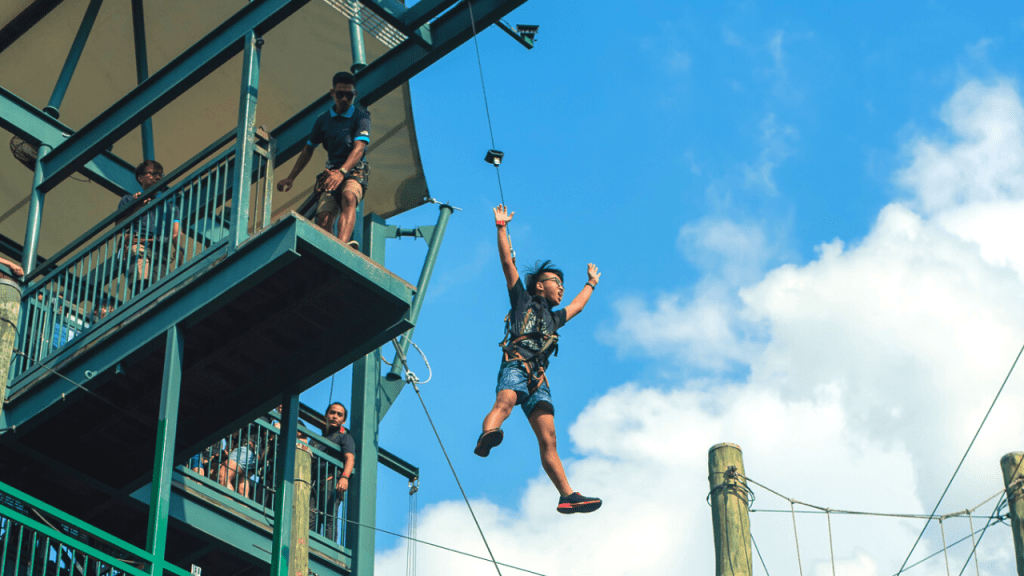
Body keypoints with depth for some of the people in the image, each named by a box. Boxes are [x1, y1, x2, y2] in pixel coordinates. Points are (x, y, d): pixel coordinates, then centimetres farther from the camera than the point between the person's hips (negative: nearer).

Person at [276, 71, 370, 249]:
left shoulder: (361, 116, -1)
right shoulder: (323, 120, 13)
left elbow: (359, 148, -17)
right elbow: (308, 149, 24)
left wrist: (342, 171, -33)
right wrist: (290, 178, 20)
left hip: (354, 172, -5)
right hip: (331, 173, 5)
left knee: (349, 197, -38)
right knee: (324, 220, -20)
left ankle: (342, 244, -60)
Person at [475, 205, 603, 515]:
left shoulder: (553, 318, 38)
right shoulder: (523, 300, 22)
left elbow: (577, 306, 57)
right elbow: (507, 261, 16)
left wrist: (591, 283, 69)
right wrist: (501, 227, 14)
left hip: (538, 377, 5)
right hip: (516, 365, -5)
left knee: (547, 437, -6)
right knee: (505, 401, -37)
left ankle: (567, 495, -16)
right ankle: (486, 437, -65)